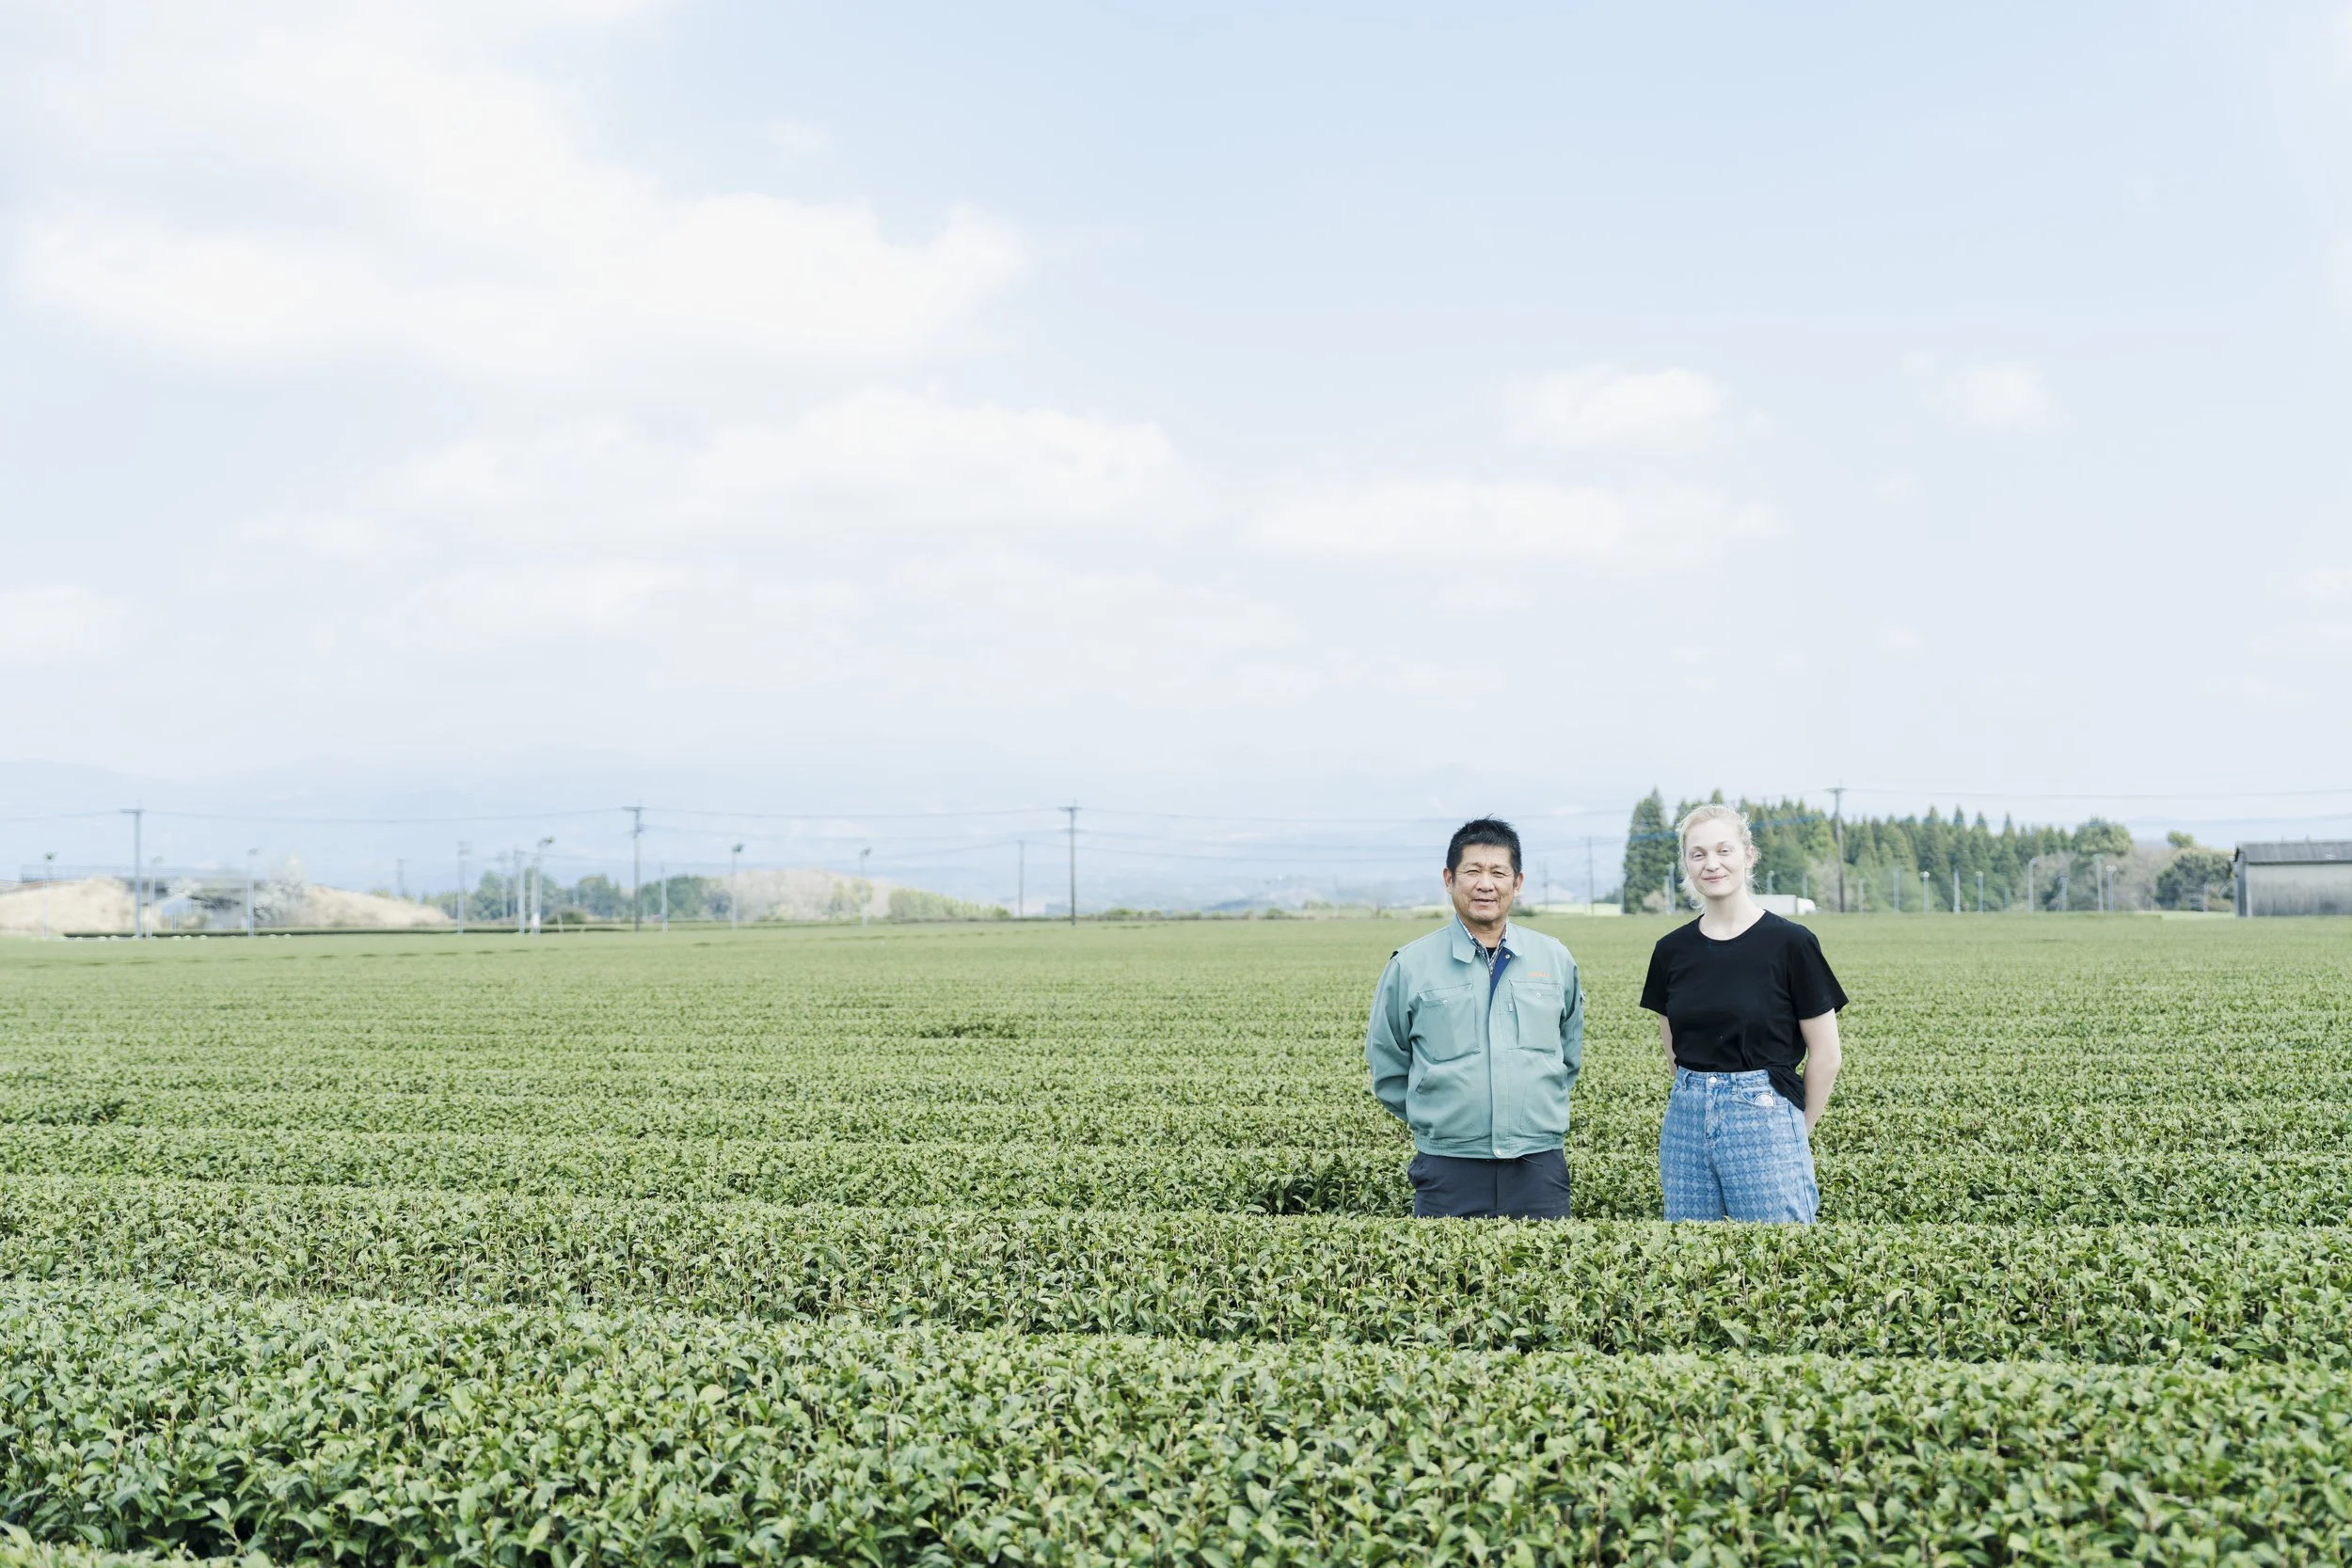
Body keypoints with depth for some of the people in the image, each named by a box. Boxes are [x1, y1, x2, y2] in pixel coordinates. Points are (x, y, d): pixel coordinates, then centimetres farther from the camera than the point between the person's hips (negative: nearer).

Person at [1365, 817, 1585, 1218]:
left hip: (1539, 1168, 2)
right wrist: (1438, 1119, 7)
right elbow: (1387, 1069, 10)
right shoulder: (1410, 966, 1)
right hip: (1450, 1171, -2)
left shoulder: (1556, 959, 9)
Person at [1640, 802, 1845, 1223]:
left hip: (1763, 1122, -4)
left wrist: (1798, 1132, 3)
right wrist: (1700, 1096, 10)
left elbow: (1826, 1055, -3)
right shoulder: (1672, 951, 5)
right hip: (1686, 1124, 5)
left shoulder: (1791, 943, -7)